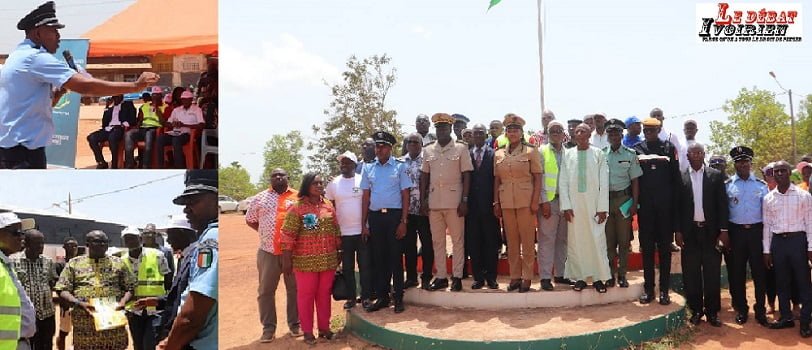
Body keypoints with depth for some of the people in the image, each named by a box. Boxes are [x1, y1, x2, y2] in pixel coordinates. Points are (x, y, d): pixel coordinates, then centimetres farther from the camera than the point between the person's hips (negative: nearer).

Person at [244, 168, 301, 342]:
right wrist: (265, 233, 4)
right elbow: (250, 220, 15)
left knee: (294, 289, 7)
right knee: (265, 290, 4)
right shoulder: (260, 198, 8)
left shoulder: (298, 197, 4)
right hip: (268, 252, 1)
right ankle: (268, 327, 14)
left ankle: (294, 323, 20)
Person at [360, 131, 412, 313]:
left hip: (394, 215, -3)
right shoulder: (368, 168, 9)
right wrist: (364, 224, 7)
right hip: (375, 216, 3)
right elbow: (365, 197, 10)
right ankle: (381, 297, 17)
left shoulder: (400, 167, 0)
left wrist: (403, 221, -8)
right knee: (378, 257, 8)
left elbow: (405, 195, -2)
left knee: (395, 257, 1)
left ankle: (398, 298, 9)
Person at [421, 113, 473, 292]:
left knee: (458, 239, 2)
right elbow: (424, 175, 11)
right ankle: (441, 276, 15)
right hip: (434, 201, 4)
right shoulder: (428, 150, 9)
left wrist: (464, 200, -9)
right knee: (437, 240, 8)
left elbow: (466, 175, -3)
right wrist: (423, 199, 5)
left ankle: (457, 276, 8)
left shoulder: (461, 148, -1)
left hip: (454, 201, -4)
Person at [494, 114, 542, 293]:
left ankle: (527, 277, 7)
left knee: (527, 241, 0)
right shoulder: (499, 154, 11)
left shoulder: (531, 151, 1)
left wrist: (535, 202, -10)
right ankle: (515, 276, 14)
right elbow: (497, 180, 12)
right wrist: (496, 202, 6)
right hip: (506, 202, 3)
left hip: (526, 202, -3)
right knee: (511, 242, 7)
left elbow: (538, 178, -2)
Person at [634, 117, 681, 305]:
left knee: (665, 247, 4)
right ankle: (648, 288, 11)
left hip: (665, 205, -1)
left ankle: (664, 289, 10)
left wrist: (675, 203, -4)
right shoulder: (637, 150, 5)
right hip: (645, 206, 1)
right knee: (646, 247, 5)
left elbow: (676, 178, 2)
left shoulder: (669, 148, 3)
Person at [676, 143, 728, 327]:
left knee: (712, 273, 4)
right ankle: (696, 310, 15)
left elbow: (722, 204, 2)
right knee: (691, 274, 5)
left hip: (711, 231, 0)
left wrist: (723, 230, -4)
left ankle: (712, 312, 13)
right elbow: (677, 207, 4)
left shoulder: (716, 176, 4)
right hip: (689, 232, 0)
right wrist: (678, 232, -1)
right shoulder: (681, 178, 4)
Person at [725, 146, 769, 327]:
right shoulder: (727, 185, 3)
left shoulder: (761, 185, 4)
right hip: (736, 232, 0)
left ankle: (760, 310, 13)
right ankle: (741, 309, 18)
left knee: (759, 271, 2)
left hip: (756, 231, 0)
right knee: (736, 272, 5)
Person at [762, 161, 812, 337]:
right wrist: (766, 250, 6)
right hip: (778, 241, 3)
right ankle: (786, 317, 23)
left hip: (798, 240, -3)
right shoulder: (768, 198, 5)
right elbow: (767, 225, 8)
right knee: (781, 282, 11)